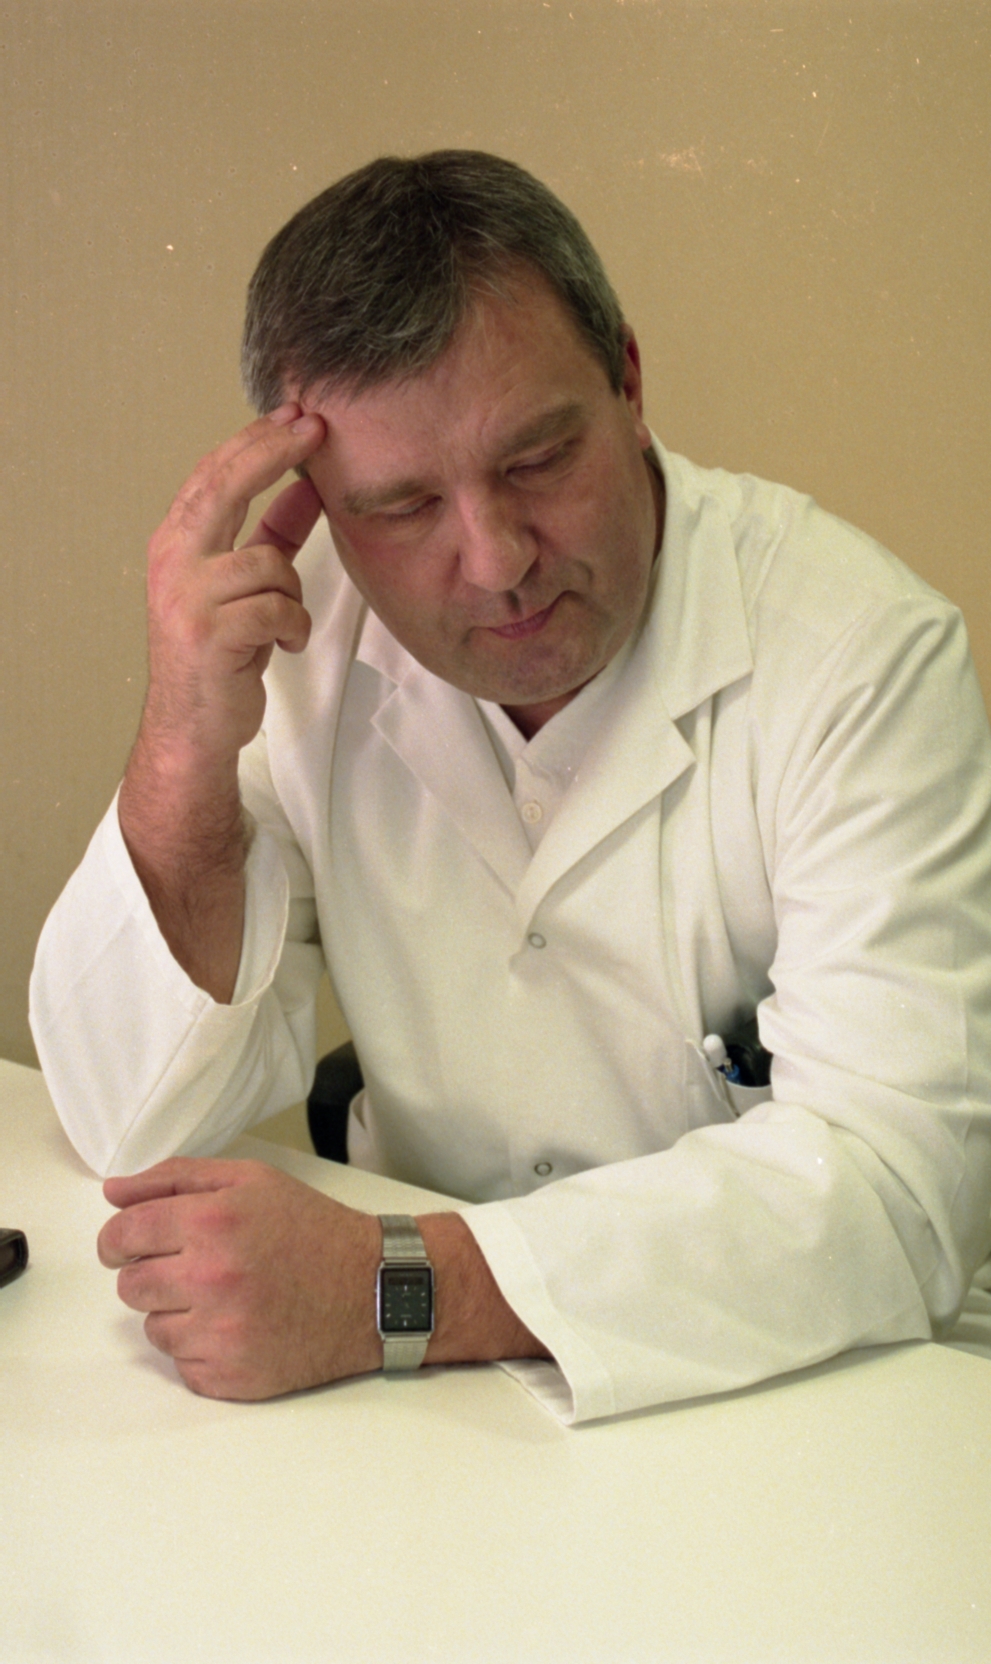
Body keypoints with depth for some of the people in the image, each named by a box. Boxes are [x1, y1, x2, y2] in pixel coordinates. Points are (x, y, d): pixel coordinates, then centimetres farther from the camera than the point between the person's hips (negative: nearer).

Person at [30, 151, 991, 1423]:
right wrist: (185, 755, -20)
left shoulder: (863, 658, -16)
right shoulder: (299, 638, -5)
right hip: (420, 1416, 2)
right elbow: (139, 1136, -6)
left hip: (798, 1402, -1)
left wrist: (396, 1287, -30)